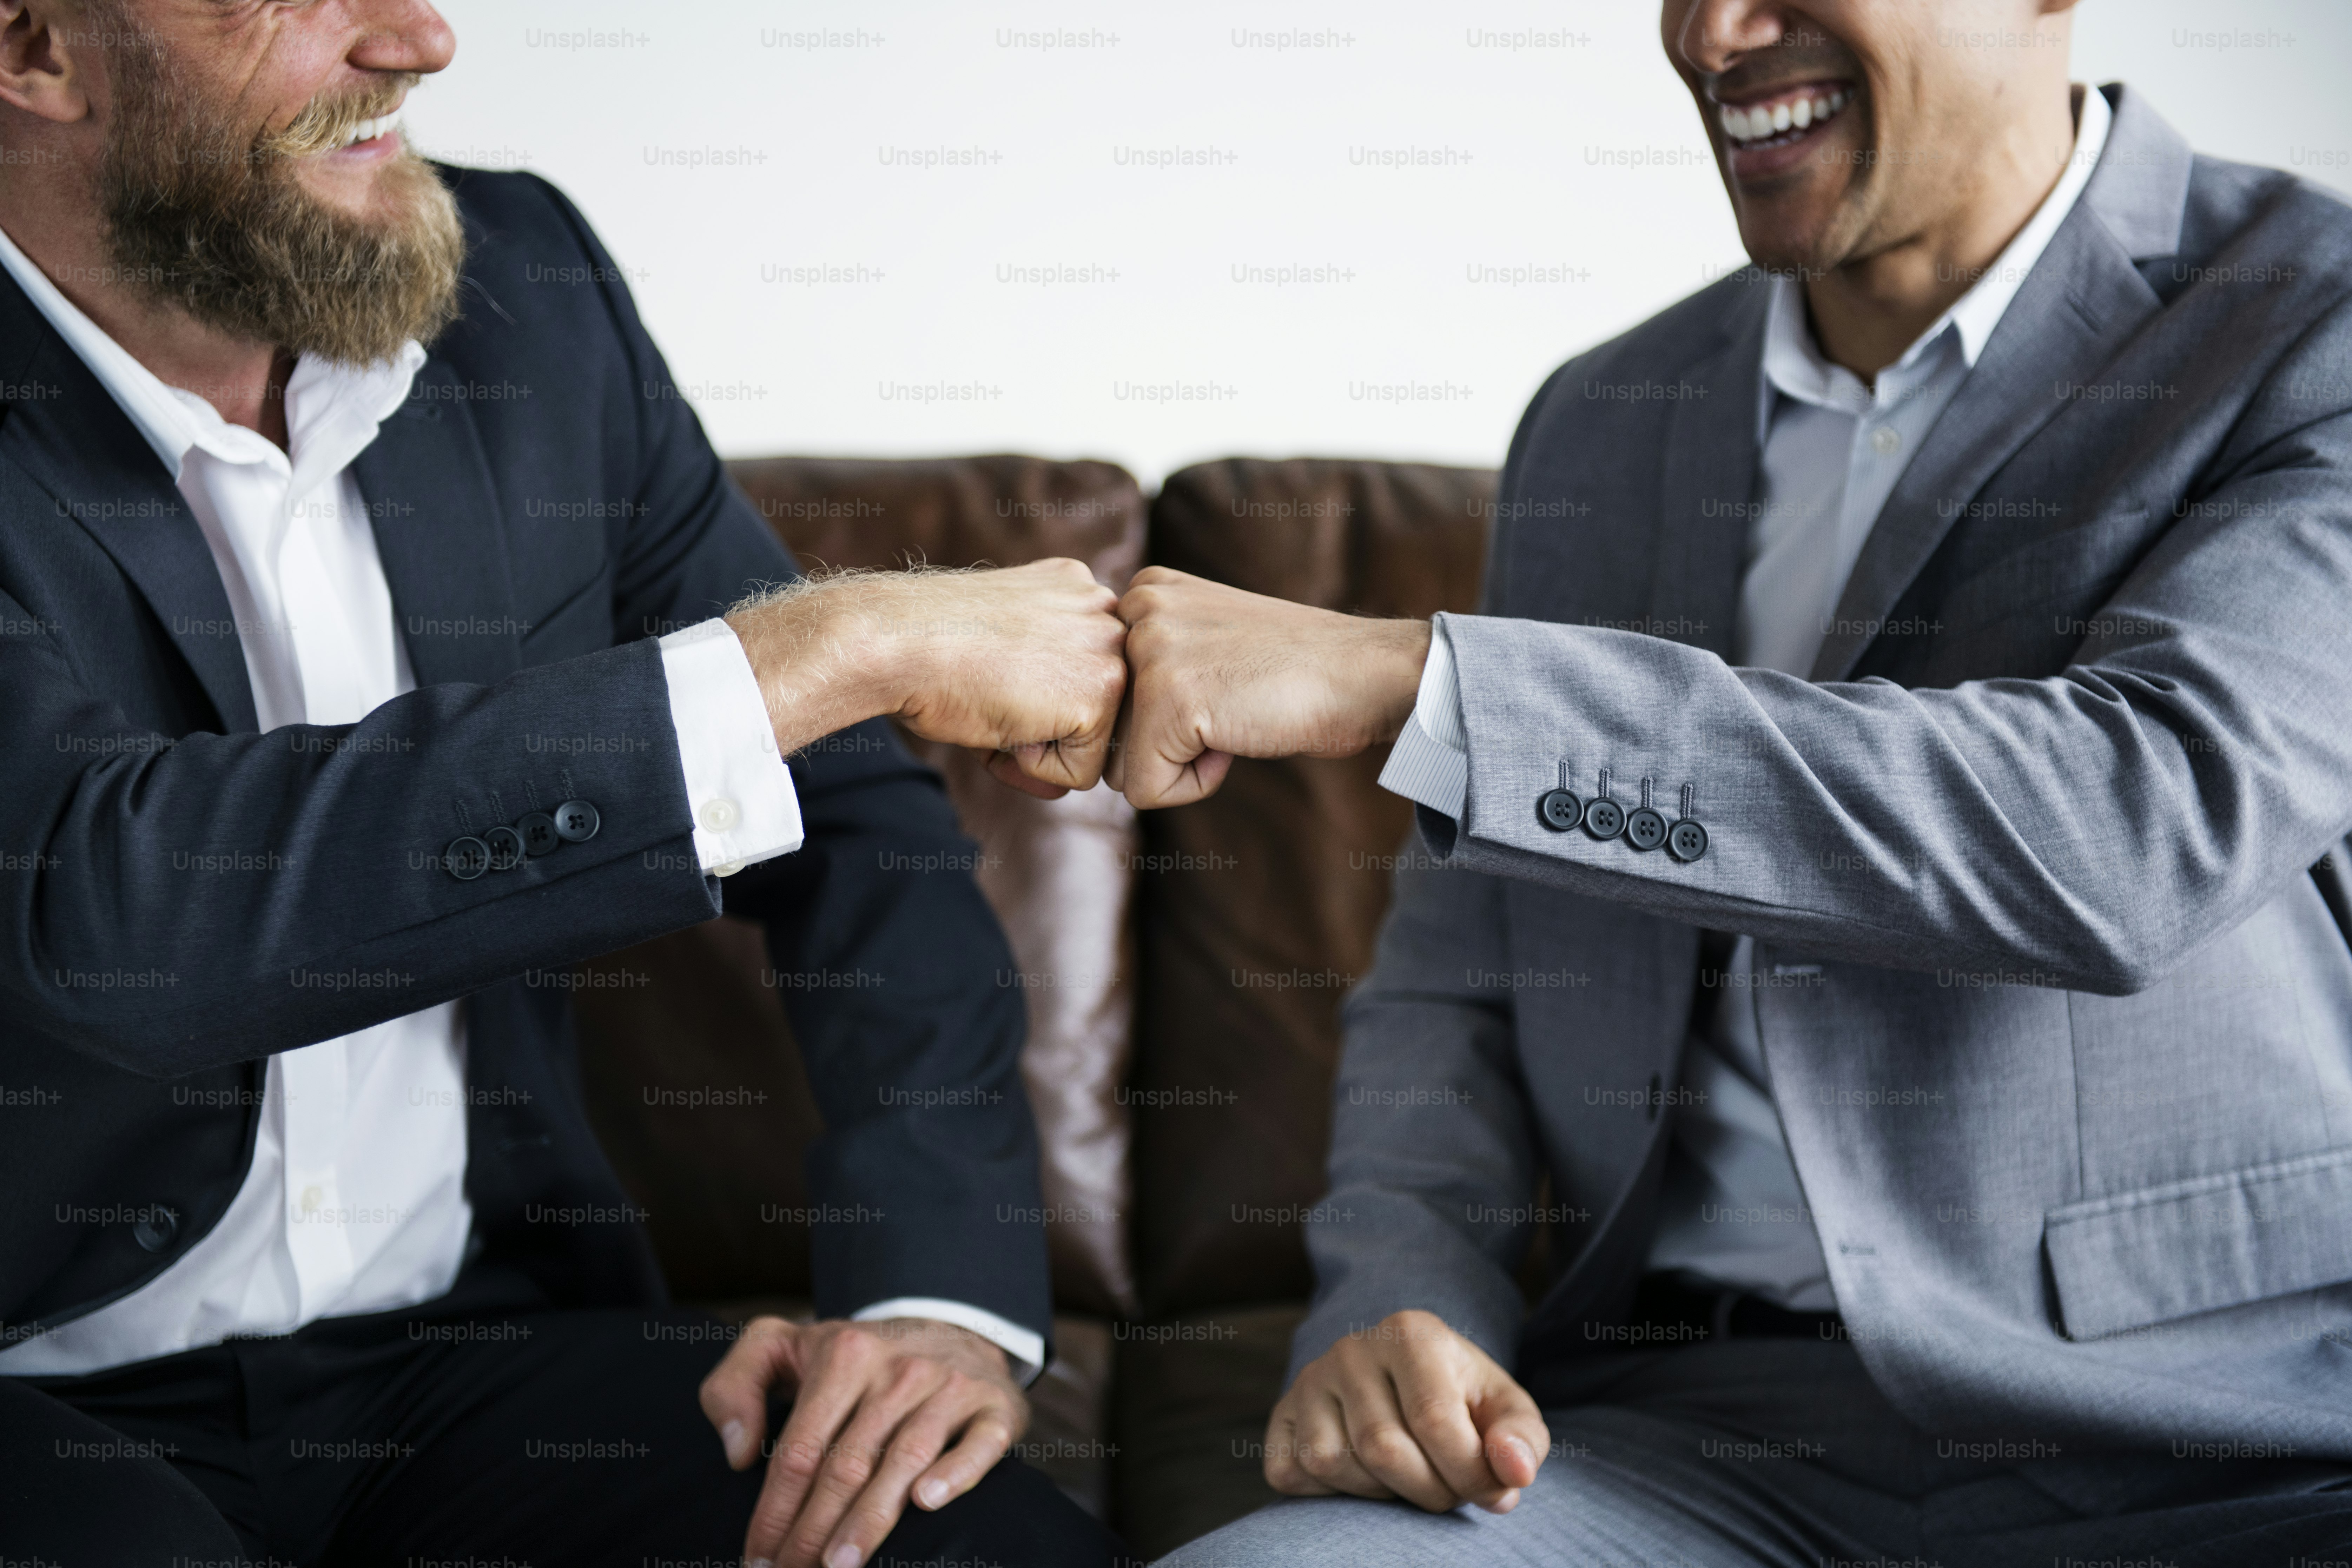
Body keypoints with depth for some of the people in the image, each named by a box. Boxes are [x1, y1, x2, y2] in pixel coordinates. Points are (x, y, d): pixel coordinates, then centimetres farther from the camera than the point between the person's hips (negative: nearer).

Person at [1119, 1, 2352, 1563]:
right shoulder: (1600, 429, 16)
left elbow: (2146, 824, -19)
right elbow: (1459, 981, 20)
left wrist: (1406, 678, -21)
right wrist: (1399, 1306, -3)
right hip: (1707, 1427, 5)